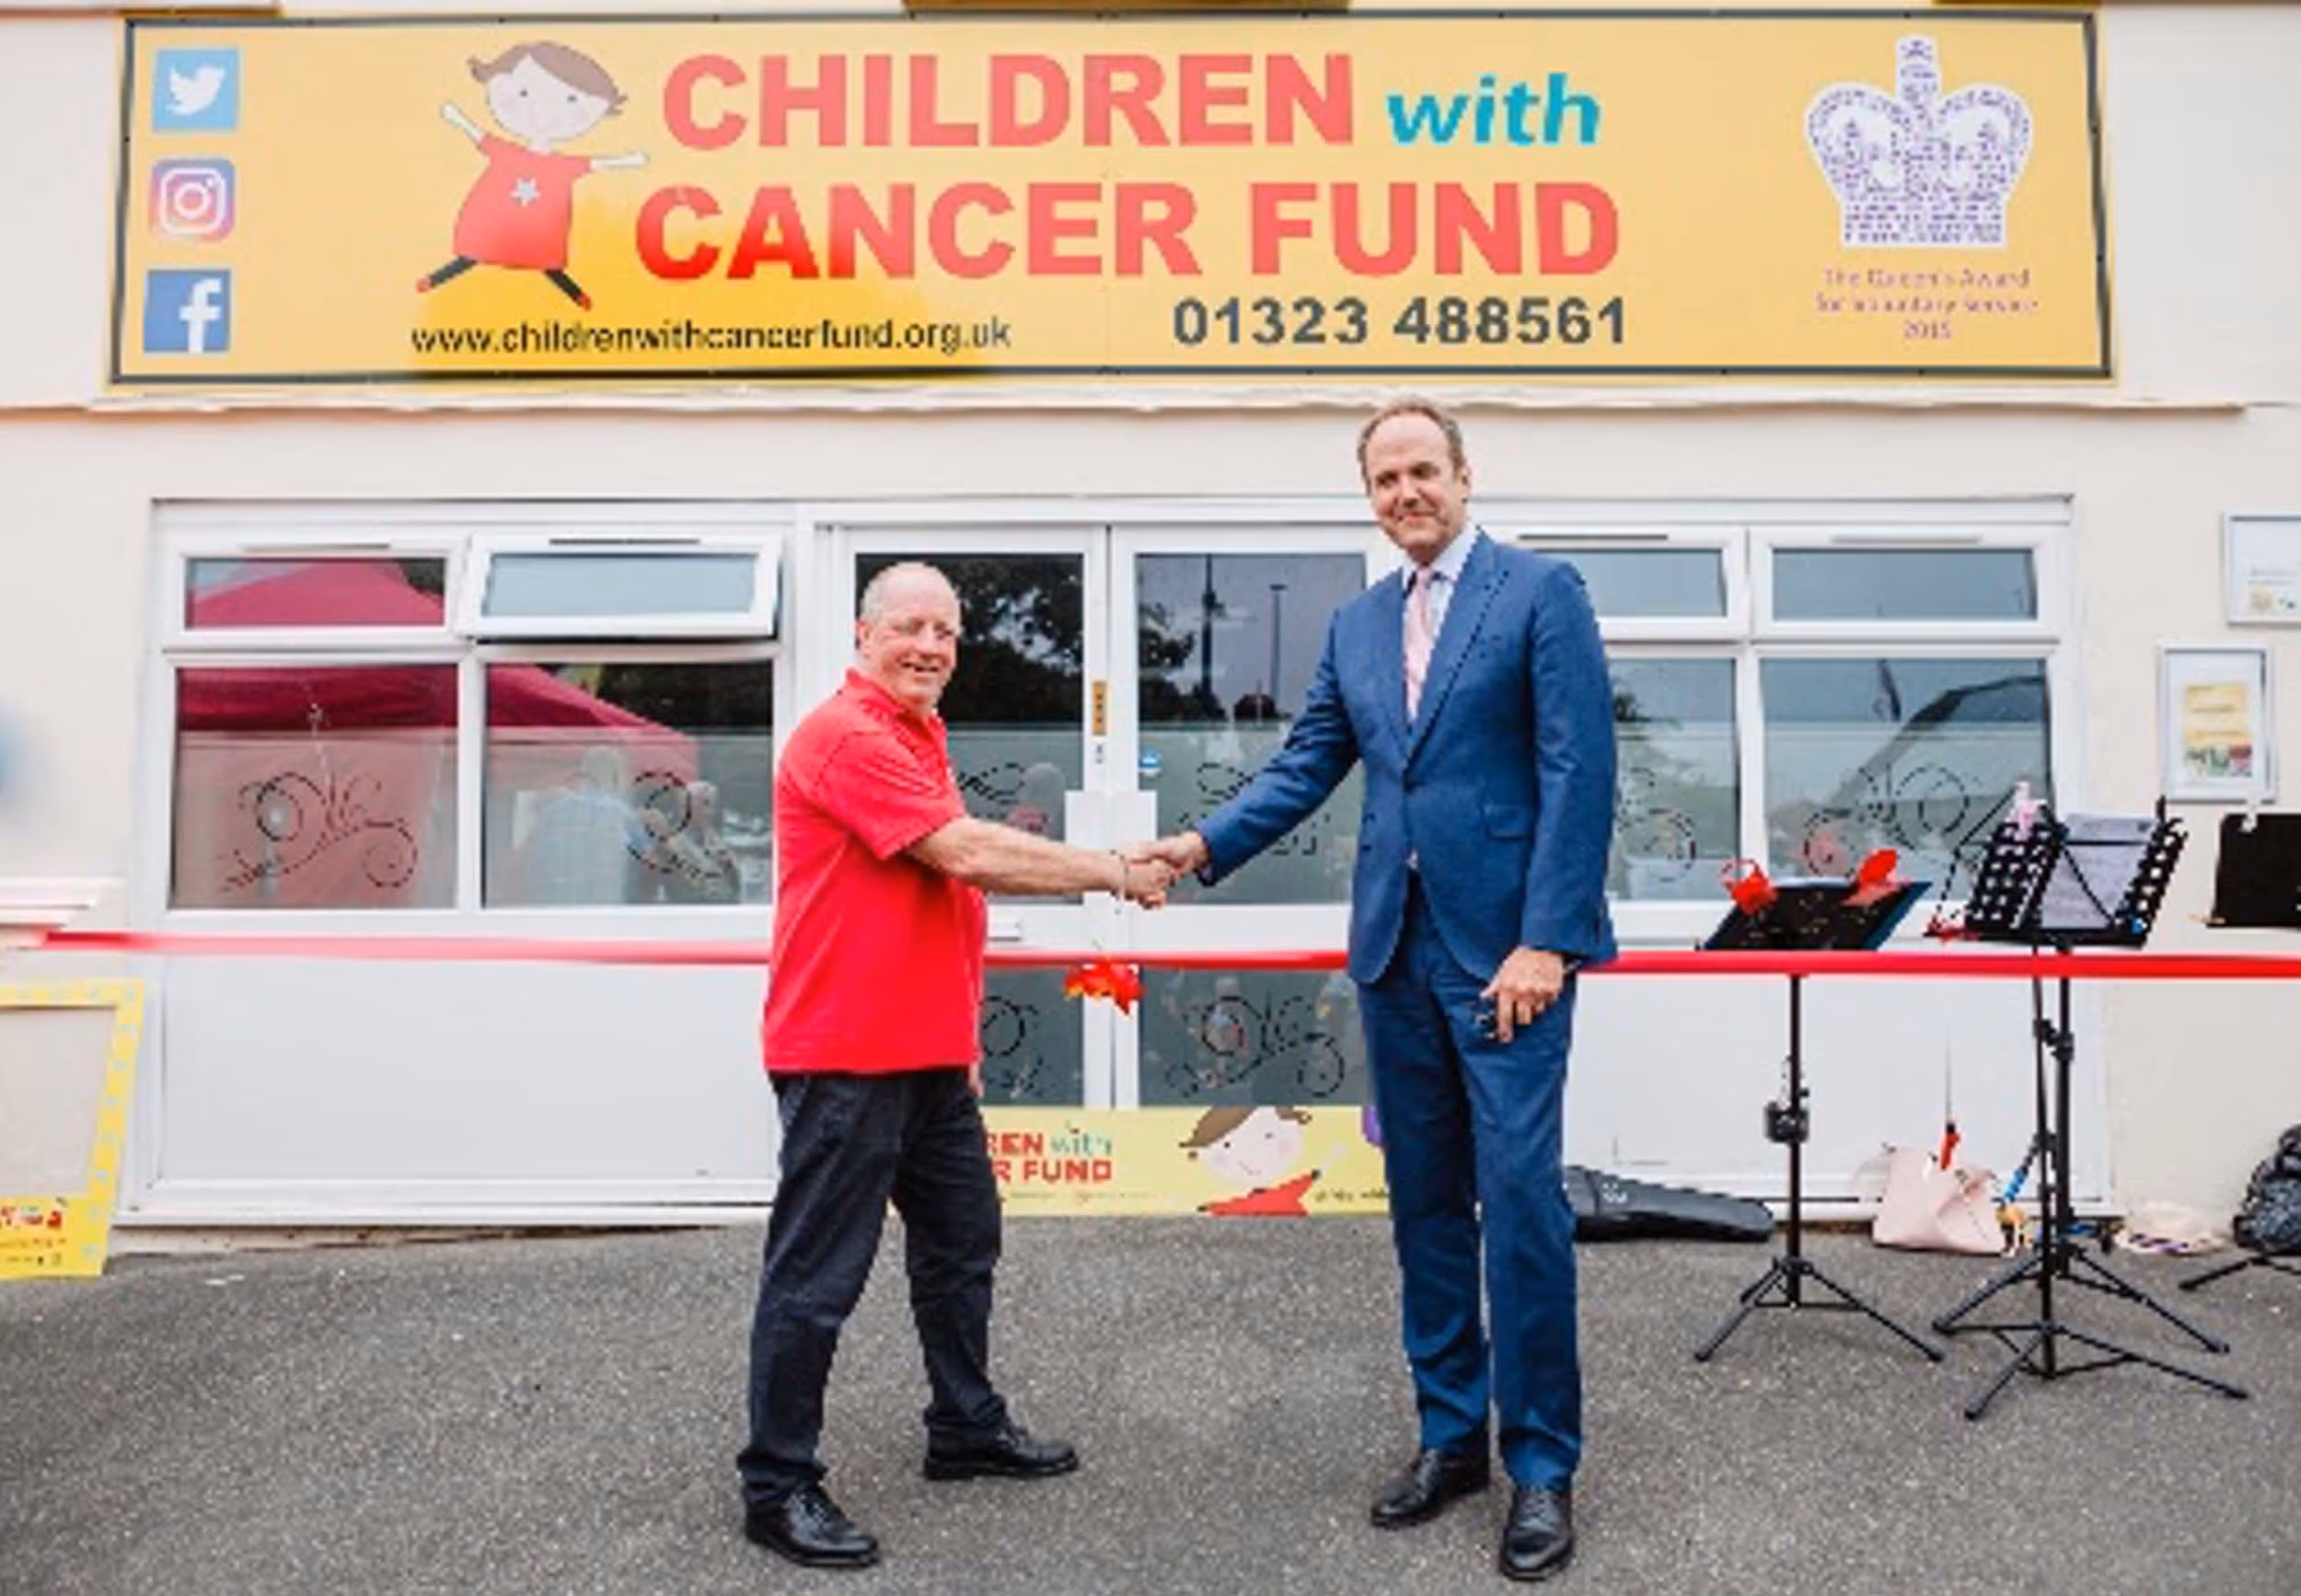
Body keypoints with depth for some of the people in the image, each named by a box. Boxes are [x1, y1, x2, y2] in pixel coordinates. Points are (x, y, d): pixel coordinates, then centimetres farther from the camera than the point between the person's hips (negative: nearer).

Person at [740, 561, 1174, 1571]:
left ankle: (967, 1429, 35)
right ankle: (777, 1486, 14)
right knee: (816, 1278, 0)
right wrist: (1115, 873, -14)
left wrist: (962, 1032, 21)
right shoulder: (845, 735, -15)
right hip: (844, 1058, -10)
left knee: (960, 1246, 19)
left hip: (929, 1054, 10)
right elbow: (967, 854, -22)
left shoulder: (919, 736, 15)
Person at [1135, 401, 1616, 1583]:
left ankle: (1542, 1463, 12)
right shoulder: (1356, 623, 14)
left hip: (1507, 942, -5)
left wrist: (1546, 940, -17)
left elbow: (1577, 773, -10)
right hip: (1395, 948, 6)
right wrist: (1206, 841, -4)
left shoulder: (1542, 592, -3)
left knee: (1519, 1199, -3)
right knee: (1424, 1202, 12)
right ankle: (1451, 1433, 26)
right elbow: (1306, 765, 11)